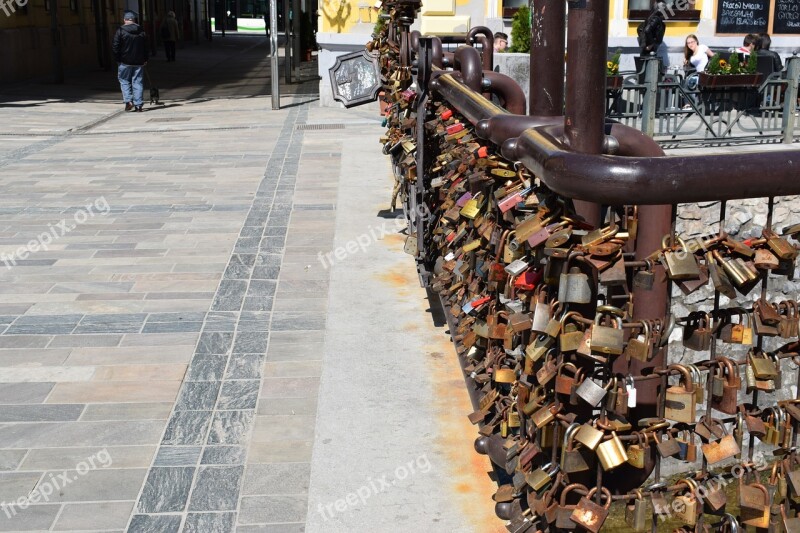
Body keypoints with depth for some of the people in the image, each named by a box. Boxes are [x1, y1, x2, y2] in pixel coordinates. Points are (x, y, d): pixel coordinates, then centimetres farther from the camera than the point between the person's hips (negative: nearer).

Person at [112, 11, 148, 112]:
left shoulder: (120, 31, -7)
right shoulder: (141, 31, 6)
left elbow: (115, 46, -9)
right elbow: (146, 47, 10)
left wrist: (118, 58, 1)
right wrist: (145, 59, 16)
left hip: (125, 62, -3)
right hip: (139, 62, 3)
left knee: (124, 81, 9)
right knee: (137, 82, 6)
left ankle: (128, 101, -6)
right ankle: (138, 104, 3)